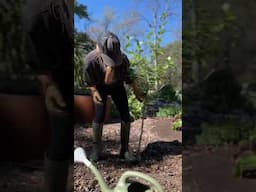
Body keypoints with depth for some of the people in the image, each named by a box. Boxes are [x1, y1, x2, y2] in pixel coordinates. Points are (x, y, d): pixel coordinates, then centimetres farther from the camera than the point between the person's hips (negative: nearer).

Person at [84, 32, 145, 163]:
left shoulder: (122, 58, -31)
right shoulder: (91, 59, -33)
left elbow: (128, 76, -11)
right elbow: (89, 80, -15)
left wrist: (137, 91, -12)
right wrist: (94, 91, -30)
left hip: (117, 86, 2)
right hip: (100, 87, -1)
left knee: (126, 117, -6)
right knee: (99, 117, -11)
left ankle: (125, 150, 9)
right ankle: (96, 149, 10)